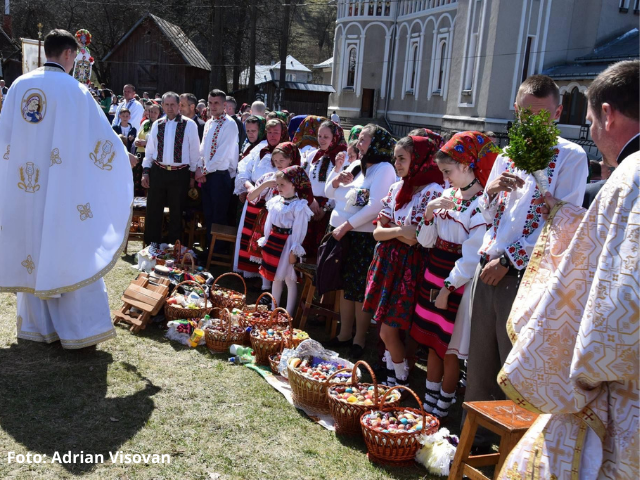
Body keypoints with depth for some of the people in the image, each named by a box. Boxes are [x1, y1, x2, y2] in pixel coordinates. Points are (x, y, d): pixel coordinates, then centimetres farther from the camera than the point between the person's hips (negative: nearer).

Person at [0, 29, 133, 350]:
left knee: (30, 250, 13)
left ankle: (36, 325, 22)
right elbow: (103, 135, -3)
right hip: (63, 188, -4)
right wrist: (123, 156, 14)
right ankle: (79, 330, 2)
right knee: (71, 251, 1)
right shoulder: (75, 90, -8)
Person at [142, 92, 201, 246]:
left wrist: (194, 174, 0)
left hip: (179, 174, -3)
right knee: (153, 211, 8)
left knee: (176, 213, 10)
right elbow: (149, 150, 10)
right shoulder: (157, 125, 6)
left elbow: (194, 151, -1)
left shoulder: (189, 125, -5)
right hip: (158, 172, 3)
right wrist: (145, 171, 5)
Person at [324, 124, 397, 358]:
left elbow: (375, 206, -21)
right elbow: (329, 193, 17)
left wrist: (345, 226, -19)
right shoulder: (355, 166, 13)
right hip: (342, 234, 7)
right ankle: (344, 334, 25)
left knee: (361, 290, 0)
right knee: (346, 285, 14)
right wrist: (337, 175, -4)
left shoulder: (384, 169, -11)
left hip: (365, 238, -7)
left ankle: (359, 339, 13)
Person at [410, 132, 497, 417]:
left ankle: (442, 409, 22)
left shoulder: (482, 204, -16)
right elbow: (426, 241, 7)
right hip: (433, 278, 7)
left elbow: (471, 258, -19)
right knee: (432, 345, 16)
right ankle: (428, 405, 29)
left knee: (450, 352, 5)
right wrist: (429, 213, -8)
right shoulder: (448, 196, 7)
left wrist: (448, 287, -16)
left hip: (458, 285, -7)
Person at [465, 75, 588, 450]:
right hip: (489, 269, 6)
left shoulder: (570, 157, -4)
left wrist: (508, 260, -12)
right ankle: (476, 434, 28)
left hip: (525, 275, -6)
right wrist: (491, 191, -6)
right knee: (480, 357, 12)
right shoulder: (508, 155, 14)